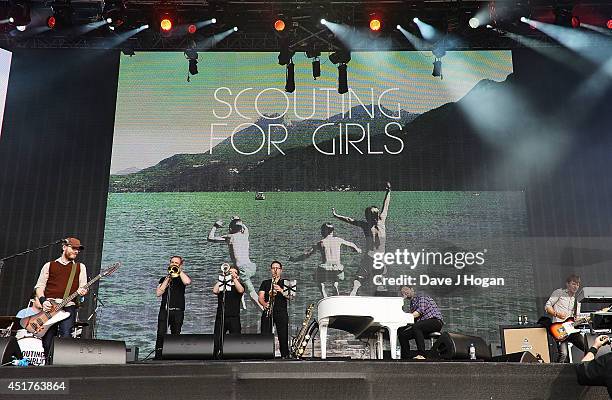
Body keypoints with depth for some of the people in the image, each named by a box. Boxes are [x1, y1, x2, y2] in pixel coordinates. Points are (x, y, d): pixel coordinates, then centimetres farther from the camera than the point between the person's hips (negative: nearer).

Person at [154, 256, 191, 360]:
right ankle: (158, 357, -8)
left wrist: (180, 270, -4)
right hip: (164, 310, 1)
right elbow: (158, 293, 3)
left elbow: (187, 282, -16)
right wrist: (167, 279, -1)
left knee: (175, 335, -1)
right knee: (161, 334, -10)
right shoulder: (164, 279, 19)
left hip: (178, 311, -1)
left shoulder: (182, 277, 11)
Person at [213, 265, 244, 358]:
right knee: (217, 340, -1)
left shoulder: (239, 285, 12)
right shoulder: (221, 284, 14)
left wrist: (234, 278, -13)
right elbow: (215, 291, -6)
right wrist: (221, 279, -2)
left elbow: (240, 290, -12)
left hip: (234, 317, -1)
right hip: (220, 317, 1)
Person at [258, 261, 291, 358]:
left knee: (283, 336, -8)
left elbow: (290, 296, 0)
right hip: (267, 312, 1)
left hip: (281, 312, -1)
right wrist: (264, 304, -14)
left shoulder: (285, 283, 14)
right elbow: (260, 297, 7)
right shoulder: (265, 283, 18)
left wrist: (281, 290, -17)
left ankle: (285, 356, -4)